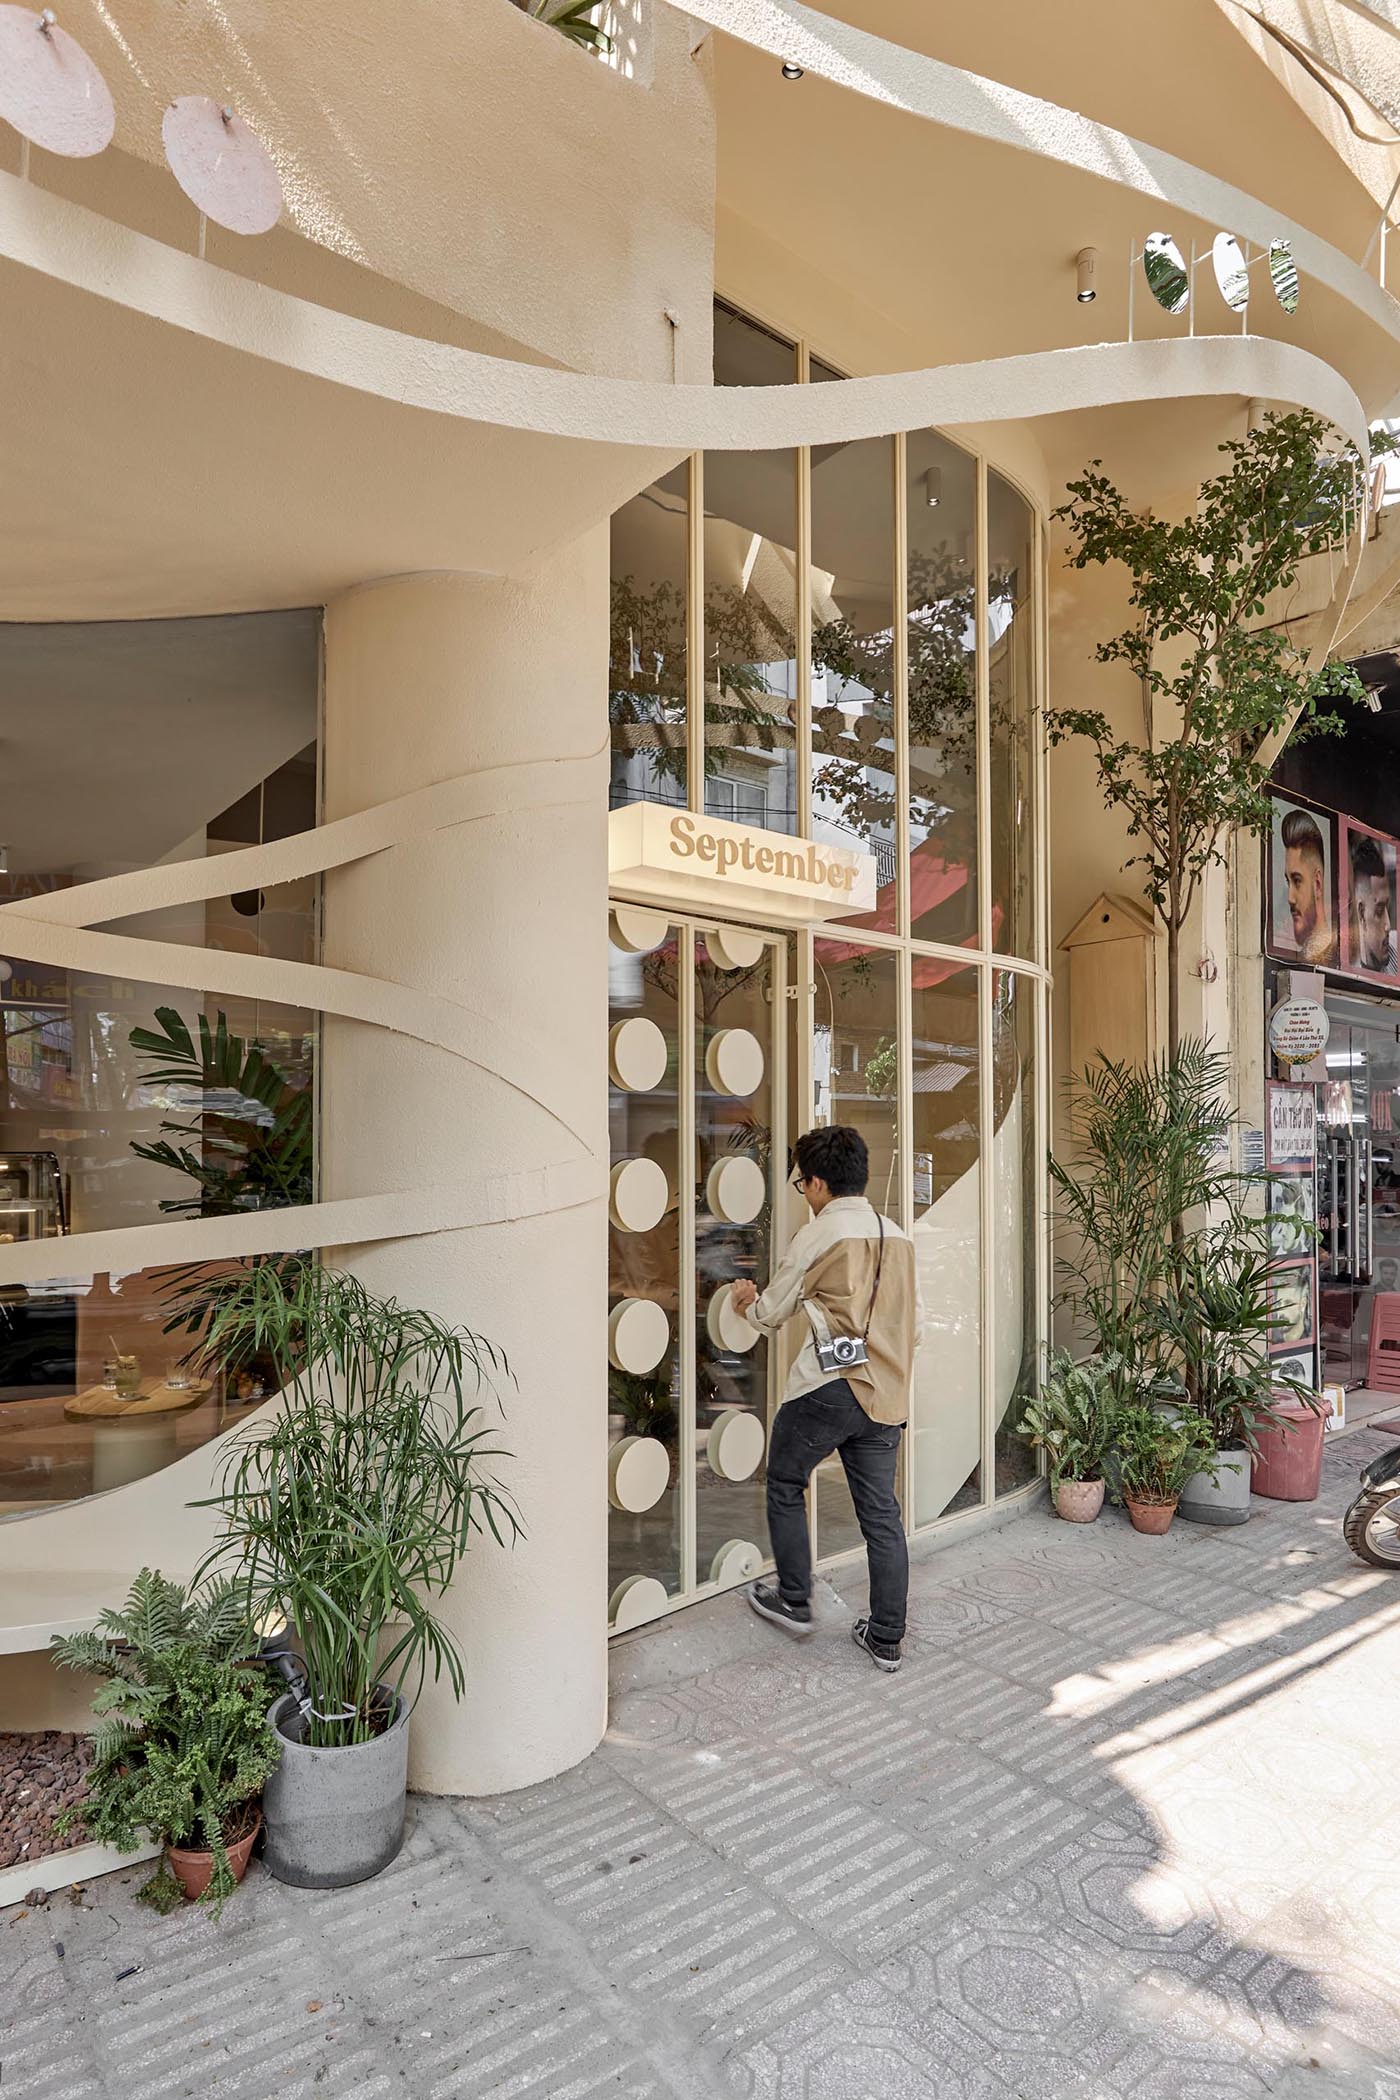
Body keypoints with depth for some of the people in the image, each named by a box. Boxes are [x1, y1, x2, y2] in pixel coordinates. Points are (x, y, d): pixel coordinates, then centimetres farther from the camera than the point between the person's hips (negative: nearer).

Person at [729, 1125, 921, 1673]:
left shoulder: (818, 1235, -8)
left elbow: (770, 1314, 2)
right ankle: (886, 1638, 19)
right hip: (886, 1396, 6)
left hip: (828, 1388, -6)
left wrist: (746, 1300, 24)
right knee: (881, 1513, 12)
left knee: (784, 1485, 17)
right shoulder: (899, 1238, 9)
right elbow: (914, 1323, 14)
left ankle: (794, 1602, 27)